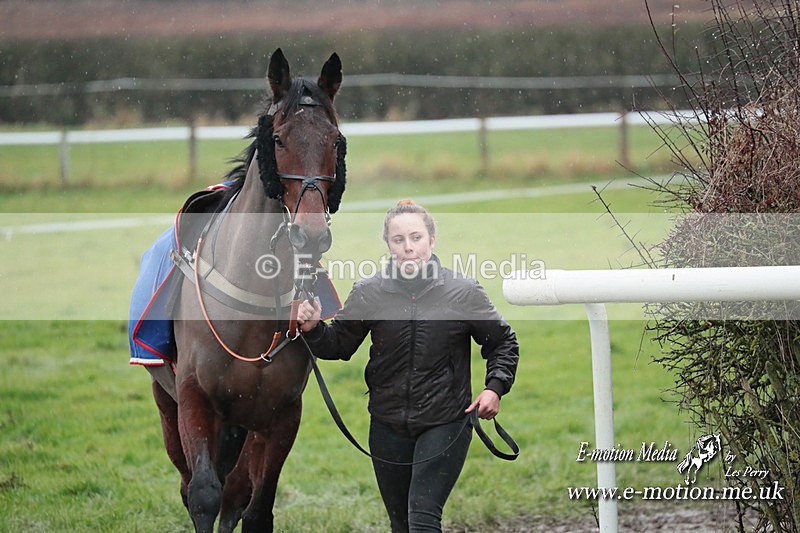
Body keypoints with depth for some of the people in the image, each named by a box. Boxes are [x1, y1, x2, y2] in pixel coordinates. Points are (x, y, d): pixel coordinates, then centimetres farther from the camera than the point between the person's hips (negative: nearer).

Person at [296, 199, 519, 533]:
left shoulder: (464, 292, -5)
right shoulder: (369, 293, -2)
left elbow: (503, 343, 8)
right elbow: (339, 345, 10)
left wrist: (495, 387, -6)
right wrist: (312, 329, -10)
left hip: (445, 424, -3)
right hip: (388, 427, 3)